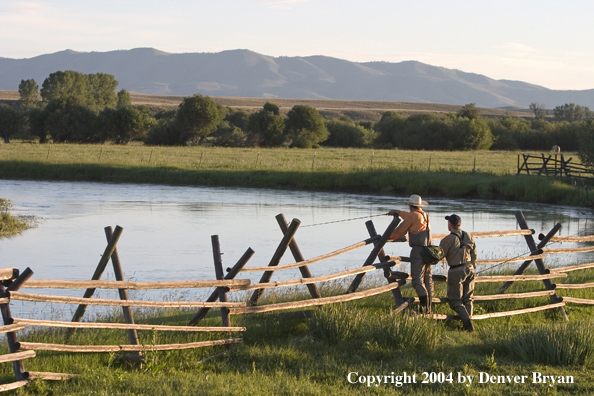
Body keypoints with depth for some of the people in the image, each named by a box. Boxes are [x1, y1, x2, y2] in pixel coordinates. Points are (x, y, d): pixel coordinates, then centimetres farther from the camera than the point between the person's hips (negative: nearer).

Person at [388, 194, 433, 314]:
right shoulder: (424, 215, 17)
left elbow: (399, 232, -2)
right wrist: (398, 212, 49)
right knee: (428, 279, 11)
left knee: (417, 279, -11)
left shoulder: (412, 216, -7)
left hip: (418, 250, -8)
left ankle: (424, 307, -27)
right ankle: (428, 308, 13)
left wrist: (387, 237, 14)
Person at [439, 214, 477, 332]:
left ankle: (467, 322, -17)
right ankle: (468, 325, 10)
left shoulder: (448, 240, -13)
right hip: (469, 269, 6)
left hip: (456, 271, -6)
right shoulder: (468, 237, 7)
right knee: (467, 299, 13)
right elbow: (474, 256, 14)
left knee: (455, 300, -1)